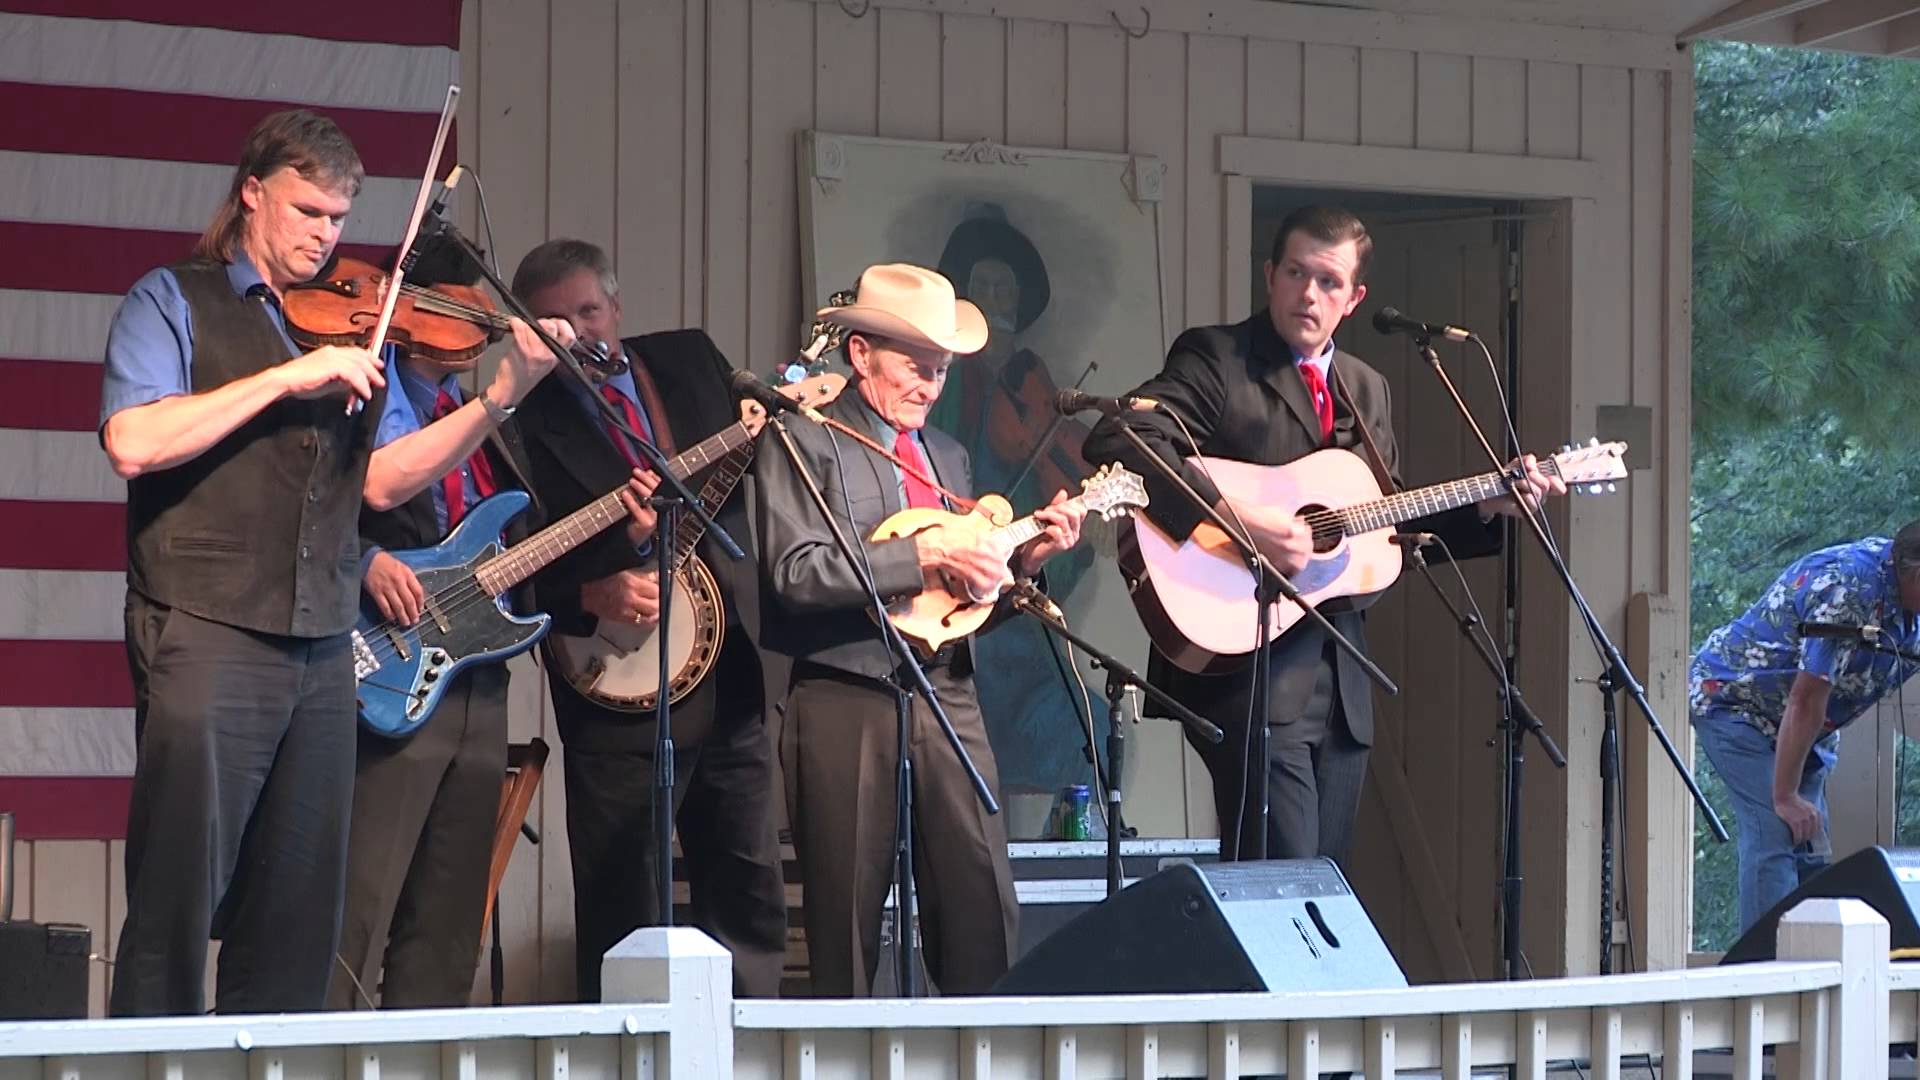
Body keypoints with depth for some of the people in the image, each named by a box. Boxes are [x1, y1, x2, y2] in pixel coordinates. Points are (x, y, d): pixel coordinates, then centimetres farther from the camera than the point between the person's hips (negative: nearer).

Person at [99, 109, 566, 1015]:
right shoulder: (174, 303, 3)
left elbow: (380, 481, 11)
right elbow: (133, 443, -13)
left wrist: (501, 398, 0)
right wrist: (288, 377, -15)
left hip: (320, 647, 6)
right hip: (208, 635, -5)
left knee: (299, 911, 6)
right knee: (178, 899, -7)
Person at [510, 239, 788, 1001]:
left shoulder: (693, 362, 11)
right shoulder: (530, 422, -3)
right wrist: (593, 595, -21)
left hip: (731, 677, 5)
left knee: (751, 898, 8)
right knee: (620, 910, -2)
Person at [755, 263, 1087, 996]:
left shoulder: (948, 456, 21)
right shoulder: (806, 442, 0)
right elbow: (795, 571, -15)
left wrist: (1025, 557, 4)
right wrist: (924, 554, -16)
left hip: (946, 695, 6)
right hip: (846, 704, -5)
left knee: (985, 913, -2)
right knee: (848, 923, -1)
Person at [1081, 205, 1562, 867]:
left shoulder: (1366, 390, 19)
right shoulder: (1218, 358, -4)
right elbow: (1115, 441, -20)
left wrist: (1485, 509, 10)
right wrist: (1235, 518, -26)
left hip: (1340, 681, 7)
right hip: (1248, 665, -7)